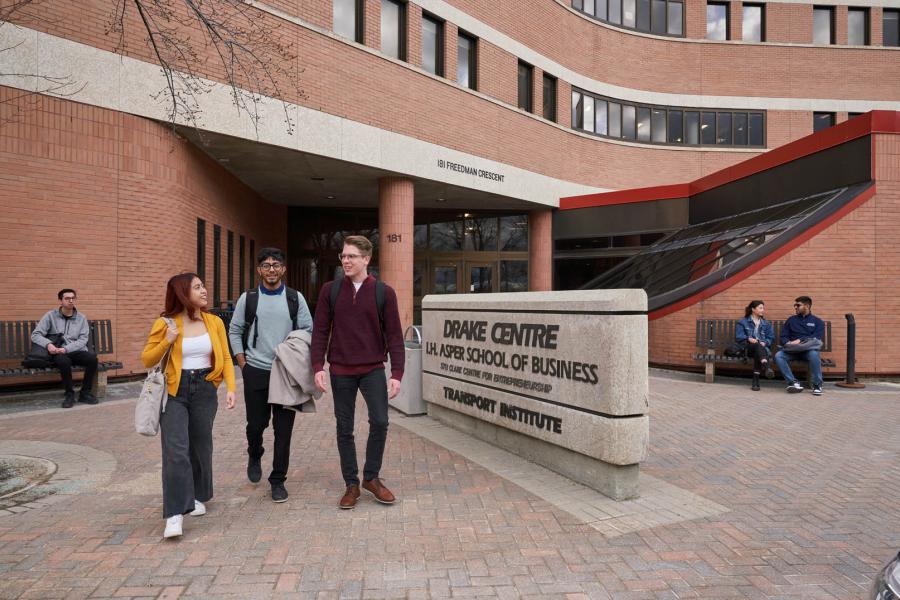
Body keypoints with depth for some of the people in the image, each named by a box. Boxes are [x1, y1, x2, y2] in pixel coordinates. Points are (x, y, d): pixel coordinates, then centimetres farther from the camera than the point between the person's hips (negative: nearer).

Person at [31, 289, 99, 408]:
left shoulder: (81, 318, 9)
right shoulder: (51, 315, 5)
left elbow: (83, 340, 0)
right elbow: (35, 335, 0)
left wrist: (66, 349, -17)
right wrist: (48, 344, -21)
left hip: (76, 352, 2)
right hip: (58, 354, -2)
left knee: (92, 358, -30)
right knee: (64, 361, -37)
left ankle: (85, 392, -14)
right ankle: (69, 393, -17)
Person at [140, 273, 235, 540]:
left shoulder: (214, 322, 4)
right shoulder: (165, 323, -4)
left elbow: (225, 357, 4)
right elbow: (146, 360, 2)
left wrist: (230, 388, -8)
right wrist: (167, 342, -16)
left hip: (205, 390, 3)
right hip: (174, 391, -3)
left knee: (201, 446, 13)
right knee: (176, 450, -10)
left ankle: (197, 496, 35)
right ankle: (175, 513, -3)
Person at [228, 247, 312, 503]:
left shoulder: (295, 298, 2)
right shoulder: (248, 298, 3)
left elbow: (309, 330, 4)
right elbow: (235, 332, 9)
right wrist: (243, 365, 2)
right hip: (256, 372, 1)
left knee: (283, 429, 2)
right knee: (256, 424, 10)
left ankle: (278, 480, 16)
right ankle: (254, 457, 43)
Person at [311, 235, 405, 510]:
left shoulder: (384, 292, -3)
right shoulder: (330, 290, 2)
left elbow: (394, 335, -3)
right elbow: (320, 331, 2)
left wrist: (397, 374, -8)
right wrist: (318, 367, -7)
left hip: (373, 369, -1)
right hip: (340, 371, 2)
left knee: (380, 421, -10)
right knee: (344, 429, 8)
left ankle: (371, 477, 13)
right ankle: (351, 484, 23)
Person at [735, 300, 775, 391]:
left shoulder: (766, 324, 26)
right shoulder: (743, 322, 15)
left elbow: (771, 337, 13)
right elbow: (738, 336, 3)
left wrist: (765, 342, -9)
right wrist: (748, 338, -17)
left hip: (762, 348, 2)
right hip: (747, 348, -2)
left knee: (758, 353, -37)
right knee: (758, 345, -38)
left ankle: (756, 380, -43)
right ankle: (767, 367, -64)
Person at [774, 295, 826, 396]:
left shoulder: (817, 321, 13)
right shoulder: (791, 320, 20)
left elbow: (818, 337, -4)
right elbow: (783, 336, 11)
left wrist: (800, 340, -19)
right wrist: (788, 343, -13)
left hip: (808, 349, -2)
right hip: (792, 350, 2)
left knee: (814, 355, -38)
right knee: (778, 356, -30)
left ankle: (817, 385, -22)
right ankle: (793, 382, -28)